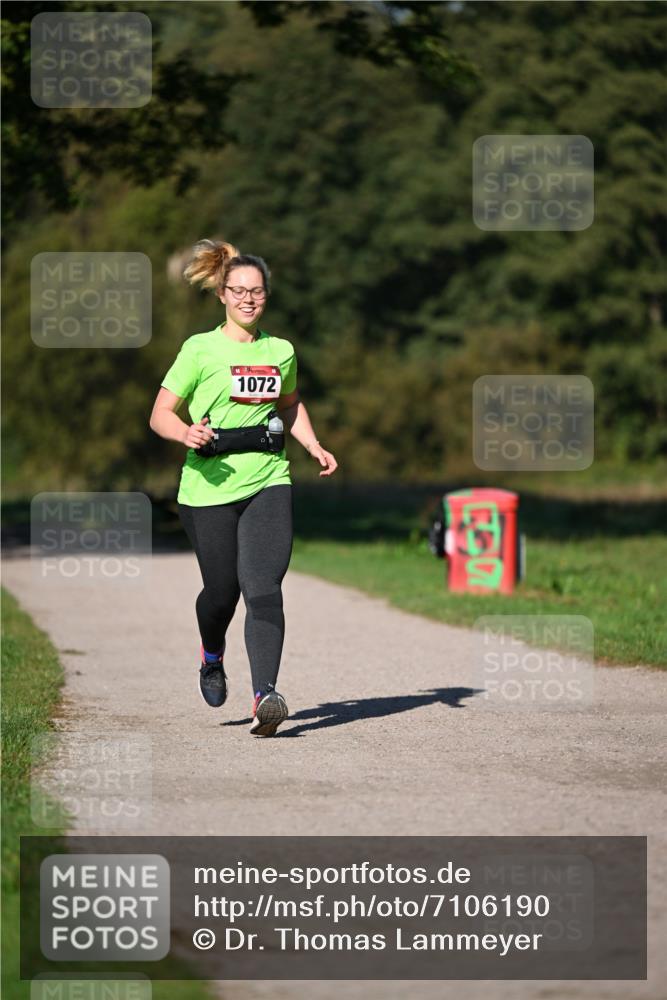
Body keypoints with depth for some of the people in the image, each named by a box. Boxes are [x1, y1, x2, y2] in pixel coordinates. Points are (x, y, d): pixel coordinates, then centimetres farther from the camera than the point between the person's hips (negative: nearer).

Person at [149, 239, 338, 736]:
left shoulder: (281, 351, 10)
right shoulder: (201, 350, -2)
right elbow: (160, 414, -1)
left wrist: (315, 446, 13)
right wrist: (187, 433, -22)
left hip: (267, 483, 2)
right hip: (209, 486, -2)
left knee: (264, 588, -15)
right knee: (222, 589, 5)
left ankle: (265, 695, -24)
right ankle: (213, 658, 39)